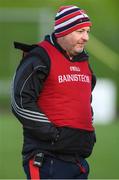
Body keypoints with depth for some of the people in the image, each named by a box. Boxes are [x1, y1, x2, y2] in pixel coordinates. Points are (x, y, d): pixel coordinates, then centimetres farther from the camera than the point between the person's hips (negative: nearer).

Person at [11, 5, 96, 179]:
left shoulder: (83, 60, 17)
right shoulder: (40, 59, -9)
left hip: (79, 159, 9)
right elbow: (20, 102, -15)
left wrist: (89, 133, 16)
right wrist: (53, 133, -16)